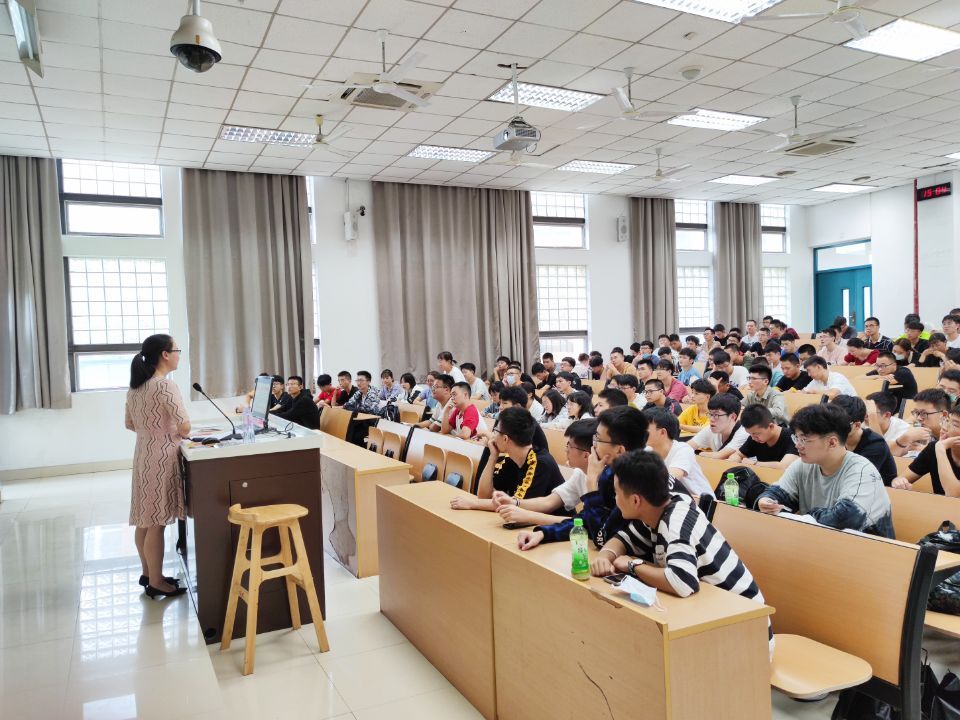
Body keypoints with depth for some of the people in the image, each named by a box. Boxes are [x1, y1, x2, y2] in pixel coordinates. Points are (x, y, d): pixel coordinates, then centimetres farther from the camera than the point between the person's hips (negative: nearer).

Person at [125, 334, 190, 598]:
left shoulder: (135, 387, 9)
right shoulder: (166, 385, -17)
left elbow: (129, 424, 19)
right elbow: (185, 426, -21)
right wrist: (178, 434, 0)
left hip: (143, 454, 9)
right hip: (161, 457, -9)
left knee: (145, 520, 15)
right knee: (156, 523, -1)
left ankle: (148, 573, 27)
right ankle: (156, 582, 8)